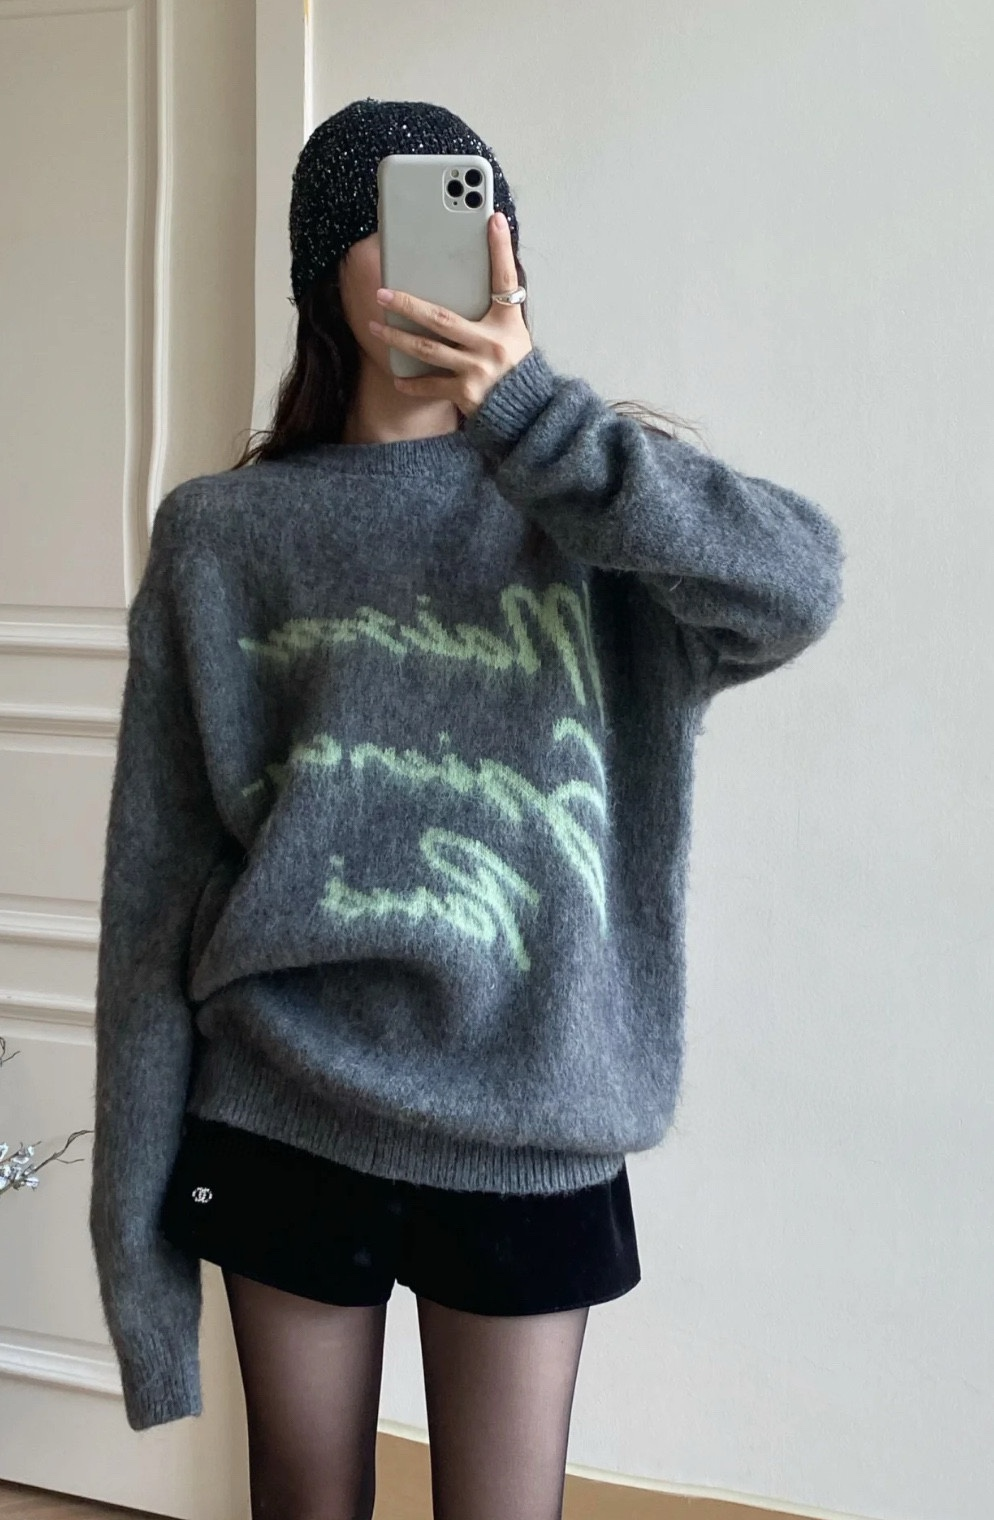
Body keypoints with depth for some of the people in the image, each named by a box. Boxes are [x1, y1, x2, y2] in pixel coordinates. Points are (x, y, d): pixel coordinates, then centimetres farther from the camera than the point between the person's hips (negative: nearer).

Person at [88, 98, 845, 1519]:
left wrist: (524, 406, -27)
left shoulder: (586, 502, 2)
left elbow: (797, 587, -20)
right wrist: (137, 1211, -1)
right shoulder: (223, 534, 1)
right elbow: (156, 881, 0)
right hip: (286, 1118, 0)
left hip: (531, 1121, 0)